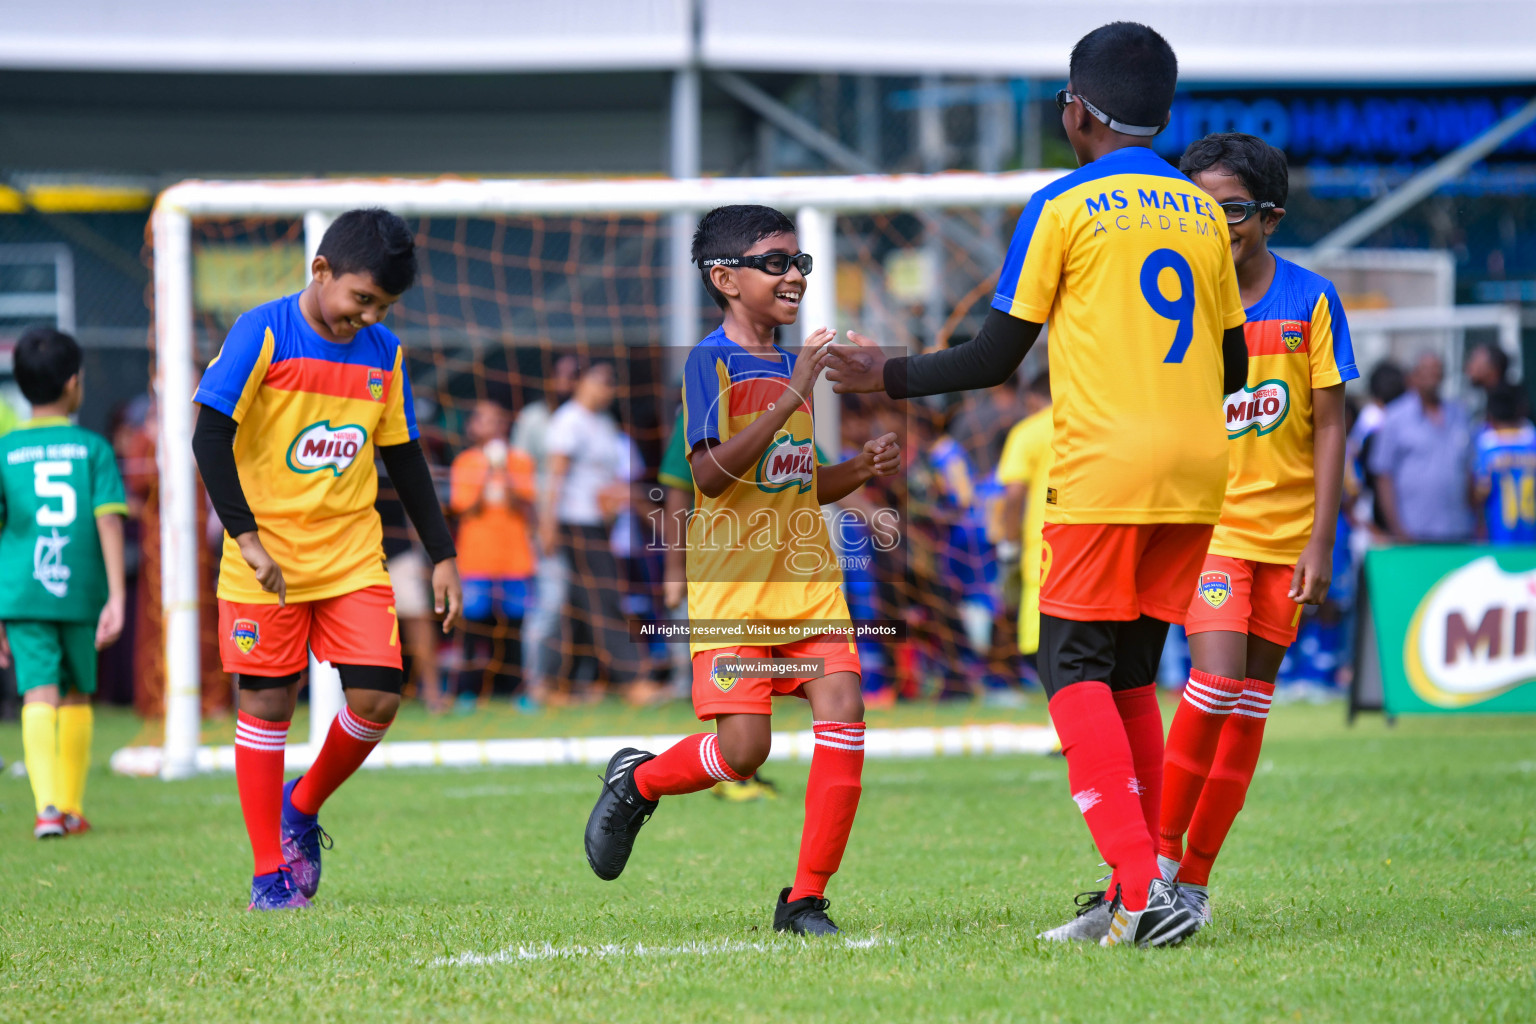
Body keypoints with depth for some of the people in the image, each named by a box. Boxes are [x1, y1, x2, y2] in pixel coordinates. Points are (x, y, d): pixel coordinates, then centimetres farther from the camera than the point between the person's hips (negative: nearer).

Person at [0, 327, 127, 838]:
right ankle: (72, 808, 25)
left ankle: (48, 806, -25)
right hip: (81, 592, 1)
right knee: (77, 696, 18)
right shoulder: (93, 449, 2)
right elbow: (109, 522, -6)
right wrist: (116, 597, -7)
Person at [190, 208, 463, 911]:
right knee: (267, 704, -1)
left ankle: (302, 808, 20)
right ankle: (270, 874, 8)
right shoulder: (263, 334, -10)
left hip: (353, 557, 4)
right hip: (266, 562, -4)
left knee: (377, 698, -7)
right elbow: (210, 437, -13)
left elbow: (404, 459, 15)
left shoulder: (383, 353, 5)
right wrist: (247, 539, -20)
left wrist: (442, 554, 12)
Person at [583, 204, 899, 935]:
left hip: (806, 578, 6)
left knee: (843, 712, -12)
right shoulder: (712, 361, -7)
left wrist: (862, 470, 5)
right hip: (730, 585, -6)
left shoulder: (791, 366, 16)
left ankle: (805, 899, -5)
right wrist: (793, 397, -22)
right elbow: (712, 473, -19)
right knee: (744, 747, -12)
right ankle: (637, 781, 21)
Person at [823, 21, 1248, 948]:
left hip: (1105, 471, -6)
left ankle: (1144, 886, -19)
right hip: (1197, 470, 6)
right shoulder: (1201, 210, 13)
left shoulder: (1066, 207, -3)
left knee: (1075, 672, -3)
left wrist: (892, 378, 10)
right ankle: (1137, 900, 7)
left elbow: (997, 356, -3)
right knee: (1131, 678, 12)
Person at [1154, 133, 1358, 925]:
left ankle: (1195, 875, 13)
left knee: (1251, 701, 4)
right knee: (1217, 677, -20)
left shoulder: (1310, 300, -1)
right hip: (1204, 522, -2)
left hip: (1284, 528, 2)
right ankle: (1160, 847, -7)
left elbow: (1329, 426, 1)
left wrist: (1321, 540, -5)